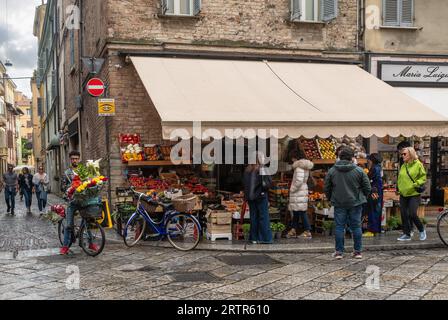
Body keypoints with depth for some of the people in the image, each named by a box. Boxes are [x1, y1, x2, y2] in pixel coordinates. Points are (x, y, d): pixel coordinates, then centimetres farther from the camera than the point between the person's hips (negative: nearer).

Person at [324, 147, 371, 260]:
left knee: (339, 227, 5)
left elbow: (326, 188, 4)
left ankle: (339, 251, 7)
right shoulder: (359, 170, -4)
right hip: (355, 203, 0)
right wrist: (362, 198, 16)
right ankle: (358, 251, 12)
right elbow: (367, 187, 0)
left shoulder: (332, 171, -1)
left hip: (339, 204, 0)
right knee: (356, 226, 8)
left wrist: (331, 199, 19)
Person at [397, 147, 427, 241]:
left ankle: (422, 230, 15)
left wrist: (416, 184, -16)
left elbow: (423, 177, -4)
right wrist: (398, 187, 9)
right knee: (404, 215, 5)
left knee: (412, 214, -10)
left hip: (414, 194, -6)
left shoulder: (418, 164, -6)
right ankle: (406, 234, 16)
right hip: (403, 194, 6)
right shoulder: (403, 166, 11)